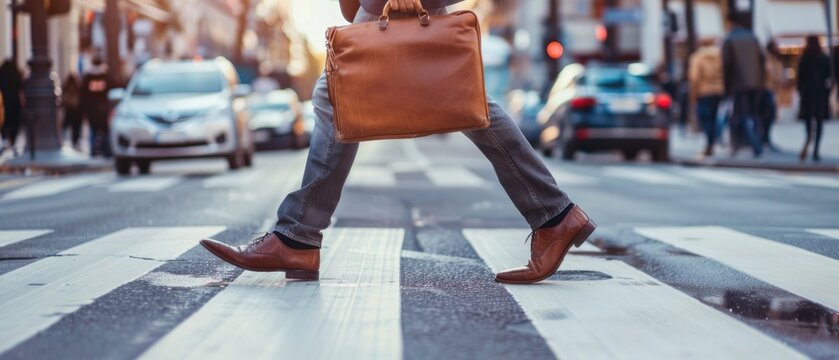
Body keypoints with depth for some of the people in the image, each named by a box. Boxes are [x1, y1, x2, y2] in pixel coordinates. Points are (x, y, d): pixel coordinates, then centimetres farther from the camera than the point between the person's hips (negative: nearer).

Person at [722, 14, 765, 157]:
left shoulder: (729, 40, -5)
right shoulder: (752, 38, 8)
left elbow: (727, 65, -6)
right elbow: (761, 60, 7)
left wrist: (727, 87, 1)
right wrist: (761, 82, 12)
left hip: (739, 85, -4)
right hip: (756, 84, 4)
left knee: (745, 118, -3)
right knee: (754, 116, 13)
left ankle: (757, 146, -18)